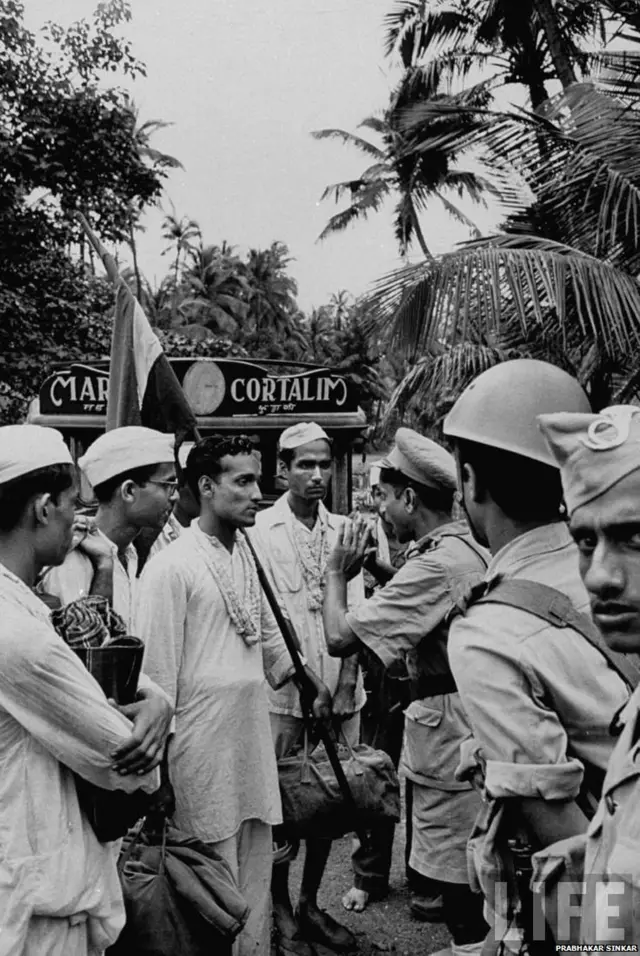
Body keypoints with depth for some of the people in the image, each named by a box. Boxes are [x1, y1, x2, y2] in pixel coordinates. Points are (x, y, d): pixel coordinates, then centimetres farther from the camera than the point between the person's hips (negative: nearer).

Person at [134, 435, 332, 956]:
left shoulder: (245, 553, 9)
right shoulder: (172, 566, -14)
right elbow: (158, 673, -13)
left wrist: (311, 682, 18)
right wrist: (157, 752, -11)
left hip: (254, 734, 7)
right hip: (205, 746, -7)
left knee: (257, 874, 17)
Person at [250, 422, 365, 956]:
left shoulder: (345, 529, 7)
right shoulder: (260, 531, -6)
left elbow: (354, 612, 5)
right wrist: (294, 674, -15)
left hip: (342, 690, 4)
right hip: (284, 691, -4)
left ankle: (311, 905, 33)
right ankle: (280, 913, 27)